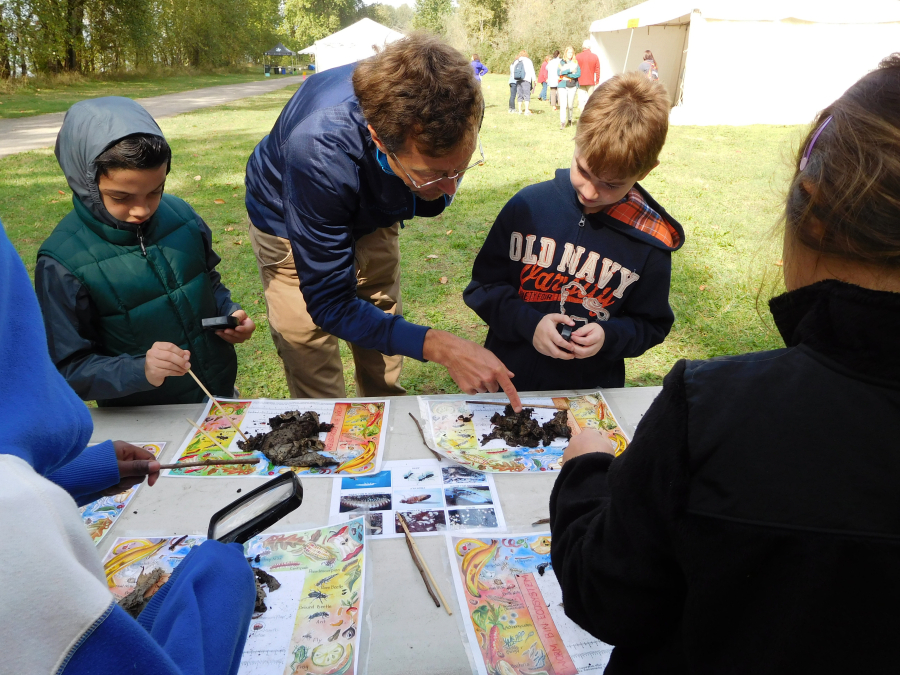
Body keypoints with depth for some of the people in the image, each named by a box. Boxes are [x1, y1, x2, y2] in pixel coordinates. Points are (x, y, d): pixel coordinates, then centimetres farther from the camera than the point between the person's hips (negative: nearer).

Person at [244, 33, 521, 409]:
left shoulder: (452, 109, -29)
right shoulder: (318, 150, -44)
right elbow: (331, 305, -36)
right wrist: (438, 347, -46)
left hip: (370, 215, 4)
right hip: (292, 225, -4)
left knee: (384, 376, 14)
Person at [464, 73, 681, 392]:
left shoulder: (649, 243, -7)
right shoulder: (528, 206, -7)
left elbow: (651, 324, 4)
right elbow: (484, 285, 0)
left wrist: (609, 337, -16)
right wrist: (528, 323, -17)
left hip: (591, 389, 1)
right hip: (509, 375, 0)